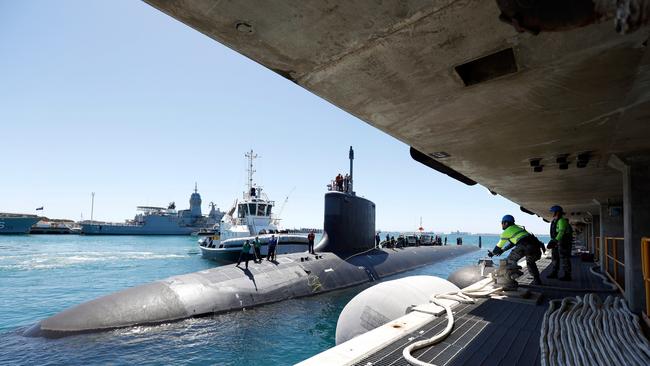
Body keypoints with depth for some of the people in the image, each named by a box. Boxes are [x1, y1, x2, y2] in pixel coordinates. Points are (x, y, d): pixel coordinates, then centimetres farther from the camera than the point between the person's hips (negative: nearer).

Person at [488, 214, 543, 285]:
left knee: (510, 260, 9)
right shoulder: (517, 227, 32)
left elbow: (499, 245, 17)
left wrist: (492, 253, 33)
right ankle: (537, 280, 25)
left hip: (524, 246, -8)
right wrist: (503, 250, 46)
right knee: (530, 262, 28)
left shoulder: (507, 231, 10)